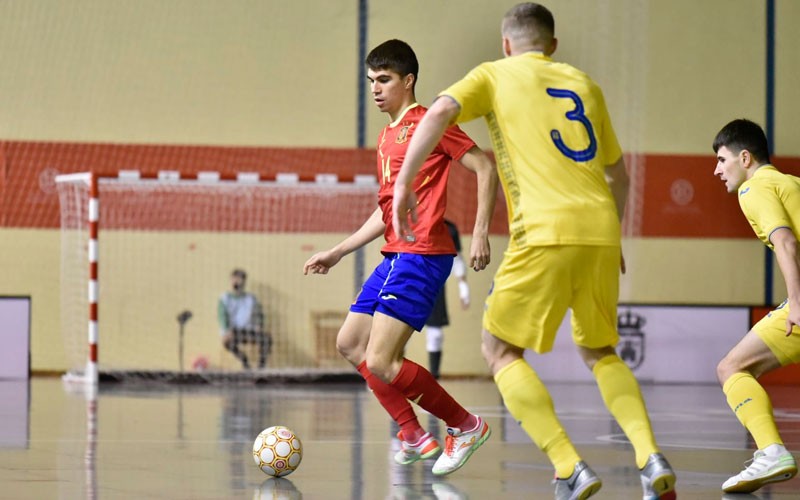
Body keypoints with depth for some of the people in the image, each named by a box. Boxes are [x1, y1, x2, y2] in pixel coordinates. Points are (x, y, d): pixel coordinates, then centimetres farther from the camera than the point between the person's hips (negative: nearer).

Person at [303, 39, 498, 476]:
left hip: (423, 255, -10)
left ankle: (466, 426, 0)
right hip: (395, 256, 10)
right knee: (350, 343, 13)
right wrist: (337, 252, 28)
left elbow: (485, 168, -10)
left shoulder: (427, 123, -7)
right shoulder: (386, 137, 20)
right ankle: (414, 435, 15)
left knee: (380, 362, -16)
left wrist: (480, 232, -17)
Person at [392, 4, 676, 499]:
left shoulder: (495, 76, 12)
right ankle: (652, 458, 1)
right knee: (600, 351, 21)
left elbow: (440, 112, -8)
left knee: (500, 349, 8)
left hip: (546, 232, -5)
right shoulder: (584, 83, 24)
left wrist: (404, 183, -9)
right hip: (601, 232, 5)